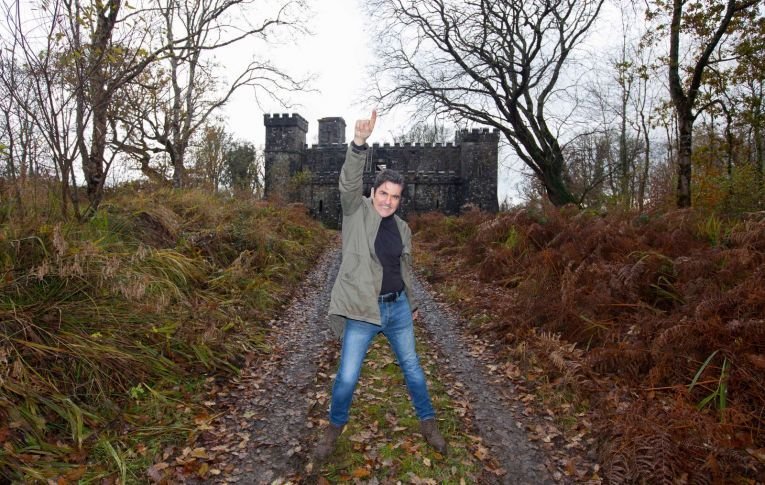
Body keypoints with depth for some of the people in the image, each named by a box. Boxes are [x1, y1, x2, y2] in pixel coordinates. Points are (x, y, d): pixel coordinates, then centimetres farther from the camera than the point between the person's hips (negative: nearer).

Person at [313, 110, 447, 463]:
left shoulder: (402, 227, 5)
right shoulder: (356, 211, -6)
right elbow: (349, 182, -27)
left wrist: (412, 304, 25)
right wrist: (359, 143, -41)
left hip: (398, 308, 4)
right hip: (362, 311, -4)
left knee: (412, 368, 15)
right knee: (346, 377, 2)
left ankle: (428, 425, 35)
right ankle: (333, 430, 28)